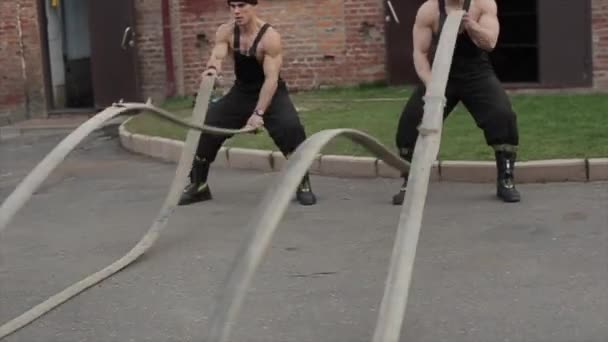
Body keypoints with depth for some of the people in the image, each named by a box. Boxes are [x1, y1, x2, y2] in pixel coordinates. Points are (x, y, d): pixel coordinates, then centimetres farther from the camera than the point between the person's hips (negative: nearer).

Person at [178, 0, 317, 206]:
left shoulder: (270, 37, -25)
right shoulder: (225, 32, -10)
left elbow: (271, 79, -30)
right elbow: (216, 57, -25)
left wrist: (259, 113, -39)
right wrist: (212, 68, -52)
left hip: (271, 93, -5)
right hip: (241, 92, 5)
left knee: (291, 129, -30)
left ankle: (303, 185, -12)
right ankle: (198, 185, 13)